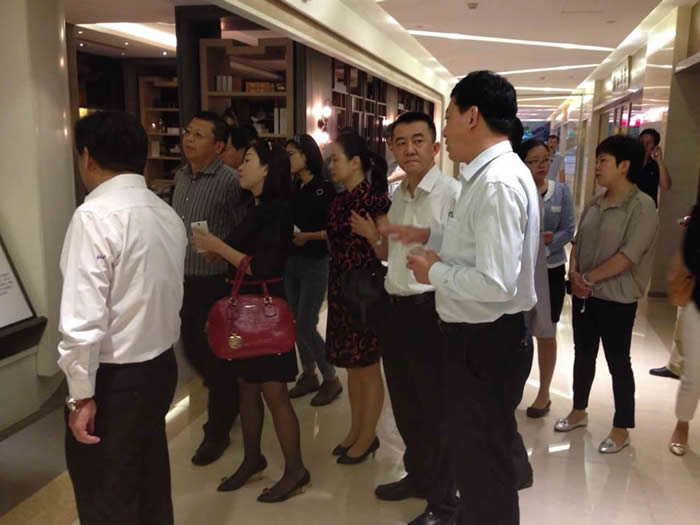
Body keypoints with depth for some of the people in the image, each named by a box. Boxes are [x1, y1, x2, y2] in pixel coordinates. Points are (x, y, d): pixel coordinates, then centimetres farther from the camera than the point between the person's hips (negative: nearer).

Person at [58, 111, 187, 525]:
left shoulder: (95, 215, -19)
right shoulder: (167, 214, 5)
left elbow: (84, 317, -23)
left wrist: (81, 394, -14)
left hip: (115, 379, -8)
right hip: (161, 366, 8)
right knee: (150, 481, 23)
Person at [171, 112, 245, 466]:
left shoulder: (230, 181, -16)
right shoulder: (181, 176, 7)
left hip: (217, 283, -7)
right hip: (185, 281, 7)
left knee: (218, 357, 6)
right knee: (193, 350, 18)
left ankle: (217, 432, 24)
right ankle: (230, 399, 44)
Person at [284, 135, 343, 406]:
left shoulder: (325, 188, -9)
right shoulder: (292, 189, 8)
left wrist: (309, 236, -21)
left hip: (315, 264, -6)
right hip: (291, 262, 6)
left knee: (306, 325, -5)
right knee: (297, 323, 10)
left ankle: (331, 379, 13)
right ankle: (309, 375, 26)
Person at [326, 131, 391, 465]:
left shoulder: (374, 199, -15)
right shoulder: (340, 201, 8)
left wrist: (371, 233, -26)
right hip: (342, 289, 8)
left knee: (368, 367, 7)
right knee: (351, 366, 18)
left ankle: (368, 437, 22)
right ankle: (356, 430, 33)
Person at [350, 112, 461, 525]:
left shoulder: (452, 193, -14)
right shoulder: (397, 197, 11)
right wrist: (375, 237, 2)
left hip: (431, 311, -8)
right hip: (396, 309, 8)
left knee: (436, 408, 6)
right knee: (405, 403, 20)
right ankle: (417, 476, 42)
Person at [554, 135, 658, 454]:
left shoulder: (642, 206, -15)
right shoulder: (594, 204, 8)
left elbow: (628, 256, -21)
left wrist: (589, 278, -17)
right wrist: (574, 274, -6)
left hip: (617, 299, -7)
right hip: (584, 295, 7)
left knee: (618, 362, 5)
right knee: (583, 354, 17)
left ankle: (621, 429, 20)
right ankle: (579, 411, 35)